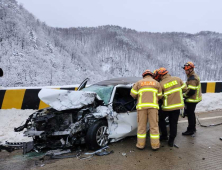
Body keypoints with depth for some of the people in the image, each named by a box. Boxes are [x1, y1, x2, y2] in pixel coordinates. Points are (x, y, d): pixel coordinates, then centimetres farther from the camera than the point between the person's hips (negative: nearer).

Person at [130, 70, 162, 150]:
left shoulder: (139, 82, 11)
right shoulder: (156, 83, 14)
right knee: (154, 126, 6)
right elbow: (159, 96, 14)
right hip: (153, 106, 0)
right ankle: (155, 145, 10)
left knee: (141, 126, 7)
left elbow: (133, 94, 7)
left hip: (142, 106, 0)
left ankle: (141, 144, 13)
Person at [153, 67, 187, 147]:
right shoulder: (177, 79, -2)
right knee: (174, 123, 12)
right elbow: (184, 89, 6)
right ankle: (171, 141, 18)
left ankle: (164, 135, 26)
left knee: (161, 119, 22)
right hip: (178, 105, 4)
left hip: (167, 106, -3)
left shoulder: (161, 84, -12)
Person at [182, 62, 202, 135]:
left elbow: (191, 91, -27)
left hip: (192, 100, -11)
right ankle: (193, 128, 33)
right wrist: (186, 95, 12)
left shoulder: (192, 79, -23)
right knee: (191, 114, 20)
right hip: (194, 99, 11)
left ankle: (190, 130, 11)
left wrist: (184, 95, -13)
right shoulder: (194, 76, 12)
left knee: (190, 114, 0)